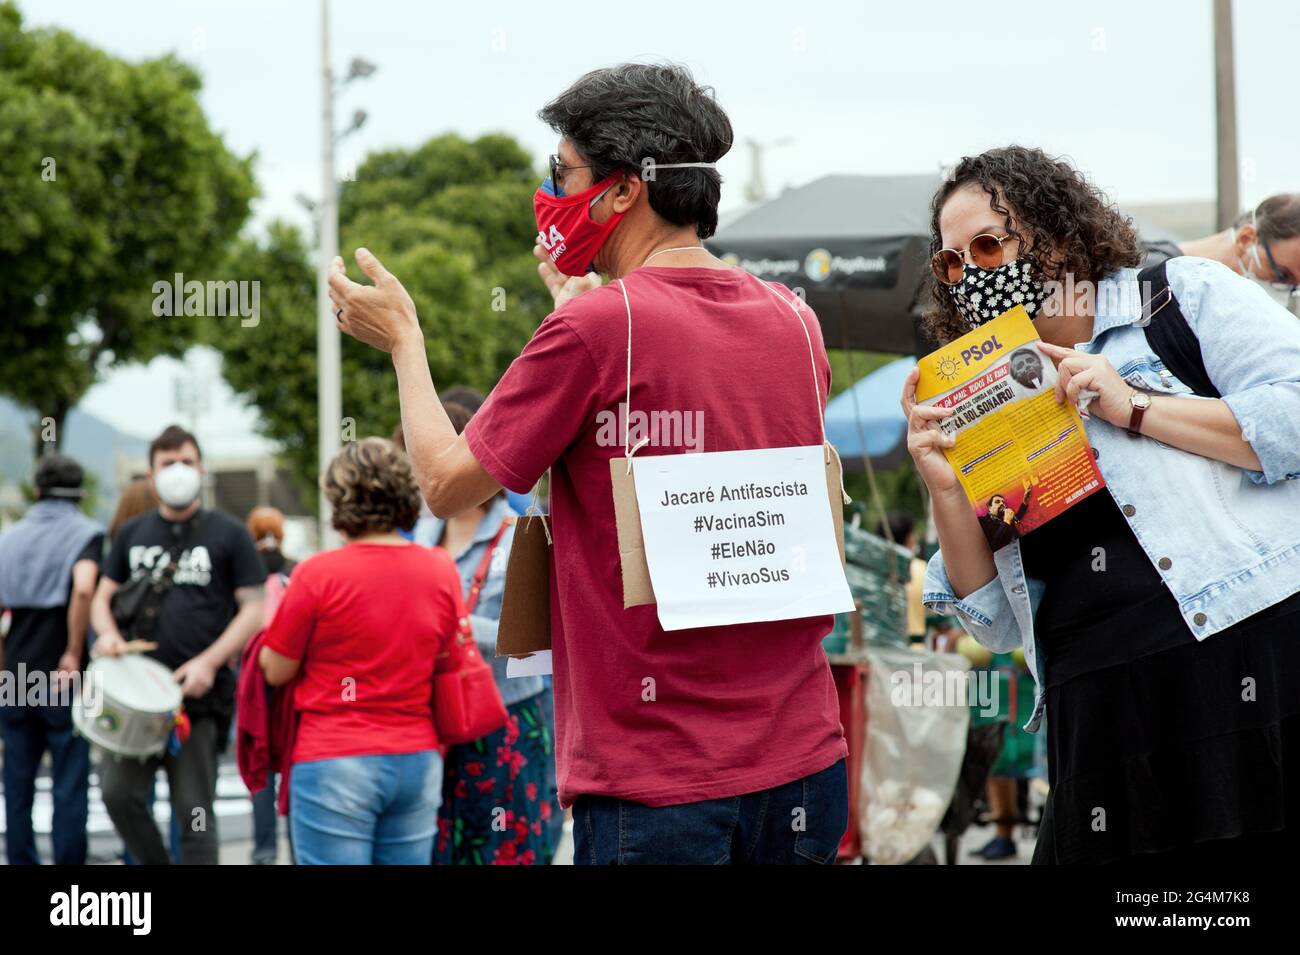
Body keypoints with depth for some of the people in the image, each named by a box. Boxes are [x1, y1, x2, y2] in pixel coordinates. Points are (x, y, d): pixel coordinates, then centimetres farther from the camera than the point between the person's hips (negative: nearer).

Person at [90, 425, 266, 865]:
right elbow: (103, 597, 19)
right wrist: (107, 633, -5)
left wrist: (209, 662, -14)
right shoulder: (132, 534, 14)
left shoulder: (228, 534, 3)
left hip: (199, 696, -3)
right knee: (118, 792, -8)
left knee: (193, 811, -1)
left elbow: (252, 608, -1)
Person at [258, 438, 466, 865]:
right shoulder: (441, 570, 3)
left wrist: (275, 607, 15)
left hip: (336, 763, -4)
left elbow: (277, 670, -1)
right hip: (418, 762, 5)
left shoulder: (319, 574, -10)